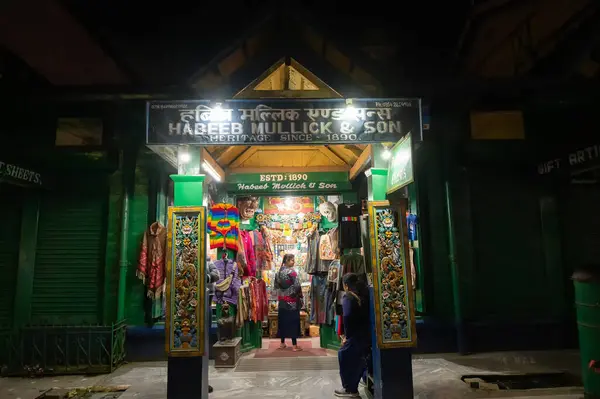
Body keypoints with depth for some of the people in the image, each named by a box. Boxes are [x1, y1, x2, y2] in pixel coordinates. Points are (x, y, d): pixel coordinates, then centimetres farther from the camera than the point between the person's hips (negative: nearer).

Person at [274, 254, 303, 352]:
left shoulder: (279, 271, 6)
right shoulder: (292, 272, -15)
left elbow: (276, 285, 12)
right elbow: (297, 286, -18)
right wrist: (300, 297, -4)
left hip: (282, 300, 7)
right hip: (292, 300, -6)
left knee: (283, 320, 12)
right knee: (293, 321, 0)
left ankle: (282, 344, 20)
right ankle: (295, 346, 5)